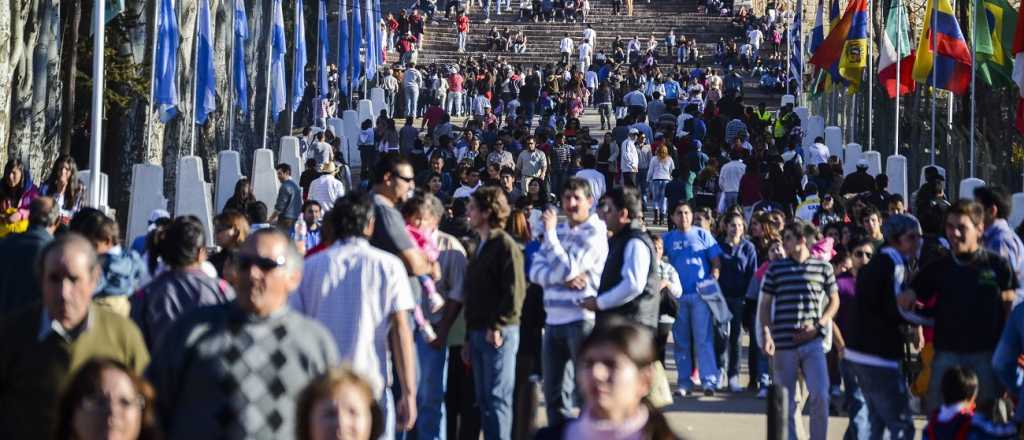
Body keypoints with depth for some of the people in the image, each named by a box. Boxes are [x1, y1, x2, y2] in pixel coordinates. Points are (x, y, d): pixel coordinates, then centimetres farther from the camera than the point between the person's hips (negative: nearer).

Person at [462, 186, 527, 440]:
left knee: (497, 398, -9)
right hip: (478, 333, 9)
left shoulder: (505, 245, -8)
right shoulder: (481, 247, 20)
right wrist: (469, 338, 21)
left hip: (499, 334, -9)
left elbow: (515, 291, -17)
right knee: (484, 399, 9)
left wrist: (497, 326, -20)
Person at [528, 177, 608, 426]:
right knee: (554, 392, 13)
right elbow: (536, 271, 5)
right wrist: (564, 278, -13)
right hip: (553, 320, 7)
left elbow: (566, 268, -17)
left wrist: (550, 231, -10)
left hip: (581, 320, -7)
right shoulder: (557, 231, 14)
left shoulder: (595, 233, -7)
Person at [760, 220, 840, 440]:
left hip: (812, 343, -1)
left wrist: (818, 326, -4)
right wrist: (766, 334, -5)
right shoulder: (776, 268, 4)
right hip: (783, 344, 1)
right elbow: (765, 305, 8)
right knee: (787, 401, 6)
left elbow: (834, 301, 11)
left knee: (820, 396, -12)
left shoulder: (823, 268, 3)